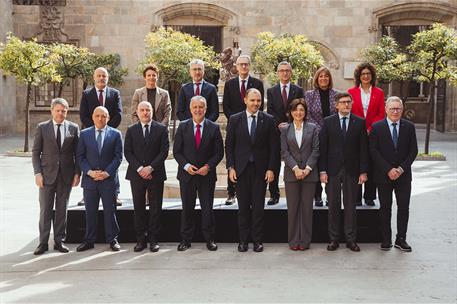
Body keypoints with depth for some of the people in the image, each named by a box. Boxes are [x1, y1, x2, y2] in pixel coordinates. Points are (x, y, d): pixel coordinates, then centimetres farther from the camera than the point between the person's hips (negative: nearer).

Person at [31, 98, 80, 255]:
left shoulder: (73, 128, 3)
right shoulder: (42, 127, 2)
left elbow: (77, 153, 5)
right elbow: (35, 152, 2)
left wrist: (77, 173, -2)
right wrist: (37, 173, -7)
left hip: (66, 175, 1)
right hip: (47, 174, -1)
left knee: (62, 209, 8)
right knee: (45, 210, 3)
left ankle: (59, 241, 17)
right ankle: (43, 243, 11)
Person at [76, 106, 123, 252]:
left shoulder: (115, 134, 3)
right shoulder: (84, 134, 7)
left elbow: (118, 157, -1)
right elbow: (80, 156, 4)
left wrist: (107, 173, -11)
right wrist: (89, 172, -10)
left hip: (109, 179, -1)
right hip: (89, 179, 2)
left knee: (110, 211, 4)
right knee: (90, 211, 7)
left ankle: (112, 239, 14)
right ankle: (89, 240, 17)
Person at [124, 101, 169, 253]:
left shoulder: (161, 129, 4)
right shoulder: (131, 130, 8)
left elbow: (164, 151, -3)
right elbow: (127, 152, 2)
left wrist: (151, 167, -13)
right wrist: (139, 168, -11)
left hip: (156, 174, -1)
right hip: (137, 174, 1)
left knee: (155, 208, 2)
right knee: (138, 208, 4)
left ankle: (153, 240, 10)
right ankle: (141, 239, 12)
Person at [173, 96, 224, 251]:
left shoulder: (214, 128, 1)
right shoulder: (183, 126, 2)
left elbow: (219, 152, 1)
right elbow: (176, 151, 2)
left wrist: (208, 166, -13)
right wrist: (186, 165, -12)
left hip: (207, 174, -1)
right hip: (187, 174, 1)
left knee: (207, 208, 5)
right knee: (187, 208, 8)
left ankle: (209, 239, 16)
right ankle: (185, 240, 17)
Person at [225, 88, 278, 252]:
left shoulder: (268, 120, 3)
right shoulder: (235, 119, 4)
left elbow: (273, 146, 2)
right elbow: (229, 145, 4)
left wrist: (271, 169, -4)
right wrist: (230, 167, -3)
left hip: (261, 169, 0)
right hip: (241, 169, 0)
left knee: (258, 206, 3)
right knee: (243, 206, 6)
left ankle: (257, 240, 12)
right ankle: (243, 240, 14)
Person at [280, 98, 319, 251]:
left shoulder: (312, 128, 6)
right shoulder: (285, 129, 7)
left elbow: (316, 150, 0)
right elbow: (284, 152, 0)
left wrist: (307, 168, -11)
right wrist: (295, 168, -11)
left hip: (309, 173, 0)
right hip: (291, 173, 0)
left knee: (307, 207, 3)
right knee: (292, 207, 3)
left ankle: (305, 240, 10)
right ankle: (293, 240, 10)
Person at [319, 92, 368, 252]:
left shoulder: (360, 122, 4)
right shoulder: (328, 122, 3)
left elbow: (363, 148, 2)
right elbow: (322, 147, 0)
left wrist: (363, 171, -3)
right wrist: (322, 170, -6)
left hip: (352, 170, 0)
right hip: (333, 170, 0)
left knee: (350, 206, 6)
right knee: (333, 206, 5)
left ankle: (351, 239, 14)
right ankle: (333, 239, 13)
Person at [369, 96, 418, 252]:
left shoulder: (409, 127, 4)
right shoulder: (377, 127, -2)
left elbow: (413, 150, 2)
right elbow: (374, 151, -7)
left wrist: (401, 168, -10)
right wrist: (388, 170, -13)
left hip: (403, 175, 2)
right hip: (384, 175, -2)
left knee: (404, 207, 3)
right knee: (385, 208, 6)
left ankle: (401, 239, 12)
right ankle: (386, 239, 14)